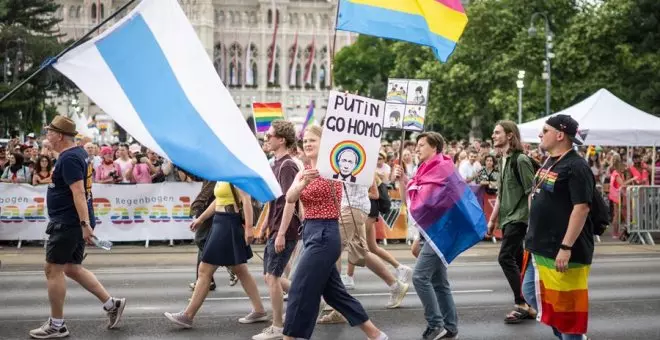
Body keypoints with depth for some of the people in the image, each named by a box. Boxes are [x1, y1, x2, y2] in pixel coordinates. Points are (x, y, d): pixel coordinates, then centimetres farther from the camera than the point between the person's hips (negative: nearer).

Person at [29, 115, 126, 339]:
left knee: (53, 270, -2)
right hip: (74, 222, 10)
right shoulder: (78, 153, 13)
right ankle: (111, 304, 16)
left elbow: (78, 192, -26)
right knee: (72, 268, 17)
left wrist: (85, 223, -30)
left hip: (68, 223, -10)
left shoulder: (68, 159, -18)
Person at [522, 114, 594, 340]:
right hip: (540, 248, 10)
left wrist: (566, 247, -26)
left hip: (561, 251, -10)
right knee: (530, 292, 16)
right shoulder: (549, 163, 12)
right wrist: (533, 237, 19)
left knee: (565, 303, 0)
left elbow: (581, 208, -23)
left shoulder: (576, 167, -17)